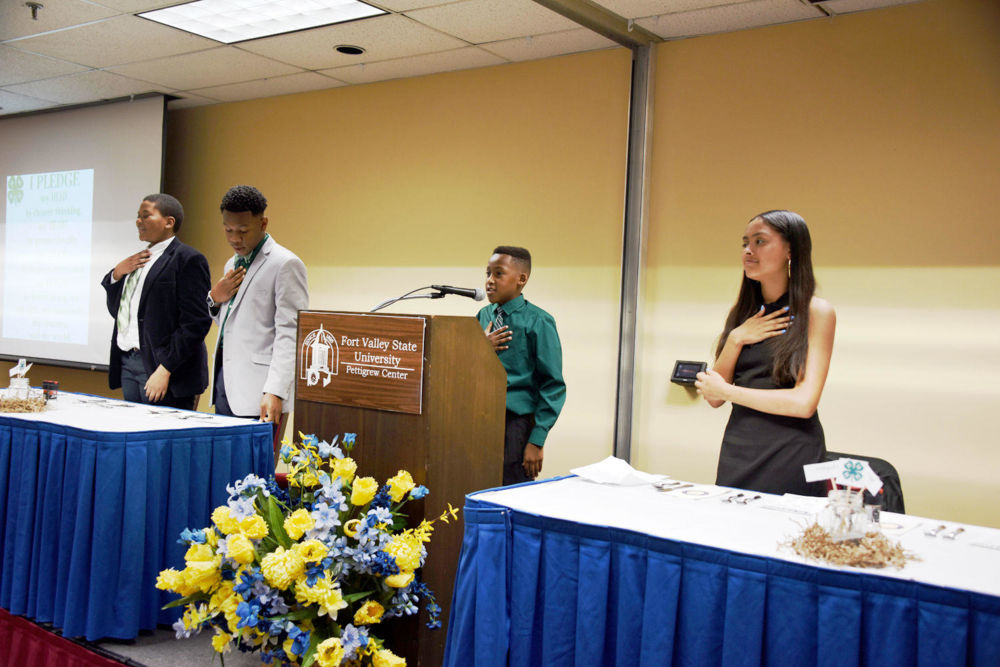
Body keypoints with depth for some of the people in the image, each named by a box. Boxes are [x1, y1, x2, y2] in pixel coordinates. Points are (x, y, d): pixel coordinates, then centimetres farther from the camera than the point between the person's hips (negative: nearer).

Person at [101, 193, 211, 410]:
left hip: (161, 370, -8)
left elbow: (196, 322, -16)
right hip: (128, 364, 8)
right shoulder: (140, 260, 19)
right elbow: (116, 310, 23)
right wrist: (116, 275, 6)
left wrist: (164, 370, -19)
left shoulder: (187, 259, -8)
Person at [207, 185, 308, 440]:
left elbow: (290, 334, -14)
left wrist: (275, 392, -22)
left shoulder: (286, 264, -8)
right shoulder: (232, 265, 20)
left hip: (257, 390, -8)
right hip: (225, 381, 8)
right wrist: (214, 298, 7)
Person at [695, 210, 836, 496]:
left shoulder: (817, 312, -6)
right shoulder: (742, 313, 9)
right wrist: (735, 340, -8)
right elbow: (713, 398, 6)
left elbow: (803, 402, -15)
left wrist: (726, 390, -6)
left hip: (791, 455, -4)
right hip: (737, 450, 5)